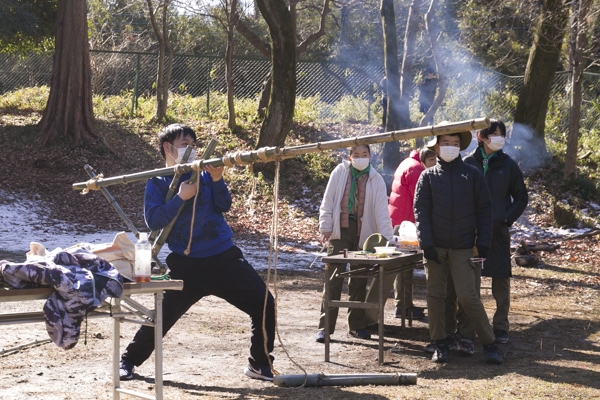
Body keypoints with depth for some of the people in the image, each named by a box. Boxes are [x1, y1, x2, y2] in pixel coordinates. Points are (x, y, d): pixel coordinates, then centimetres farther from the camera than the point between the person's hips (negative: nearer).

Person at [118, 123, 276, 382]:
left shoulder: (202, 174, 10)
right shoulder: (157, 183, 1)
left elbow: (224, 205, 0)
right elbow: (153, 220, -12)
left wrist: (217, 179, -16)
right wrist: (180, 198, -21)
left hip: (225, 259, 3)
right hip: (187, 266, -3)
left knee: (265, 306, -3)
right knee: (162, 317, -5)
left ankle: (260, 365, 11)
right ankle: (128, 361, 17)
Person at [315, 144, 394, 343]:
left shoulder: (376, 180, 1)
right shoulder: (339, 173, -1)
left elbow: (381, 210, -4)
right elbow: (328, 201, 1)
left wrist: (387, 238, -11)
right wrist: (325, 227, -4)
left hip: (363, 234, 2)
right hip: (340, 231, -2)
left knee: (359, 281, 10)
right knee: (333, 280, -4)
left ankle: (356, 325, 20)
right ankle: (325, 326, -2)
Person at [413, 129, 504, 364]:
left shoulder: (472, 175, 4)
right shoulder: (428, 177, 4)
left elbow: (484, 210, 5)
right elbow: (421, 211, 0)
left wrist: (483, 244, -2)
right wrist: (426, 244, -9)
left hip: (462, 248, -1)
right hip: (435, 247, 1)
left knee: (468, 296, -8)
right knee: (435, 296, 4)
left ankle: (489, 344, 2)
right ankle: (440, 344, 15)